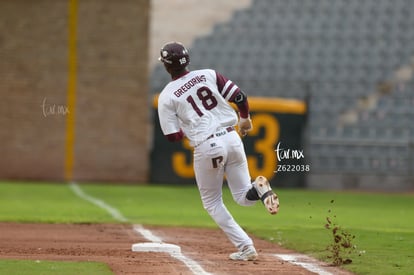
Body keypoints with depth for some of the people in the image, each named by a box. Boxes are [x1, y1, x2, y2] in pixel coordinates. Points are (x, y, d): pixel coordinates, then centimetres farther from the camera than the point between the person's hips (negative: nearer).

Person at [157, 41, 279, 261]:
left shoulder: (167, 96, -1)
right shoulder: (209, 75, 6)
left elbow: (172, 136, -3)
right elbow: (240, 97, 3)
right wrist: (245, 119, 23)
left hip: (206, 148, -3)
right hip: (231, 138, 3)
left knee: (212, 203, 18)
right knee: (244, 197, 15)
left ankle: (245, 247, 5)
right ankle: (258, 188, -22)